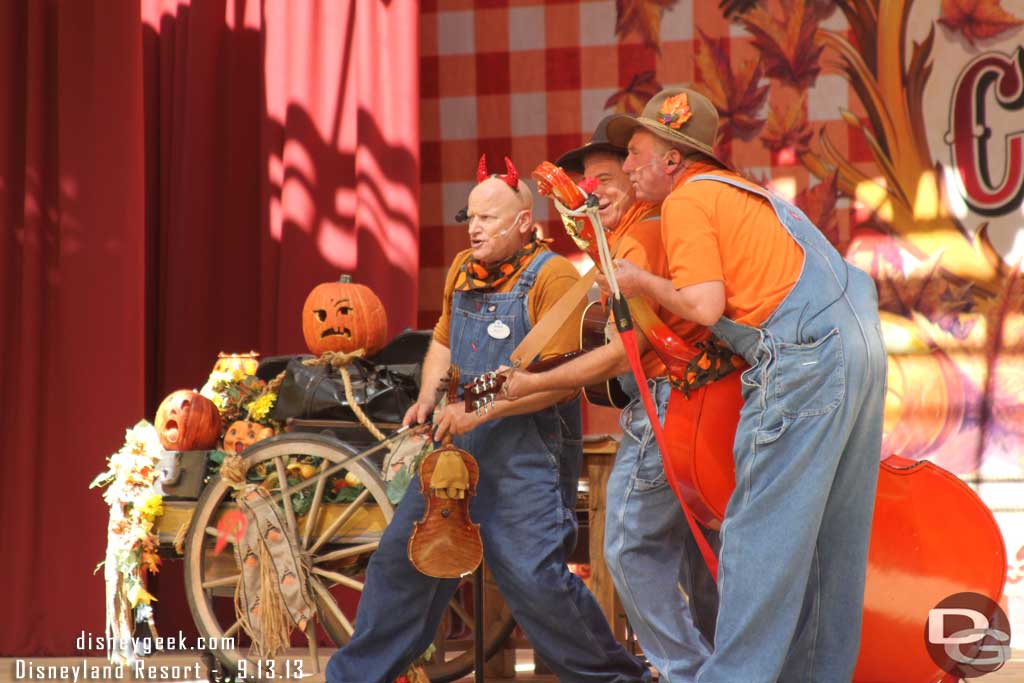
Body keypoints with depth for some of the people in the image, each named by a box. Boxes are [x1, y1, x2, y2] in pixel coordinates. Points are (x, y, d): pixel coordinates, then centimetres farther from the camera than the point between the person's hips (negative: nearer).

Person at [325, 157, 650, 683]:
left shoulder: (551, 277, -12)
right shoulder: (463, 270, 12)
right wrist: (428, 399, 8)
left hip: (525, 459, -8)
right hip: (459, 448, 8)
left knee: (535, 577, -13)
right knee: (400, 558, 10)